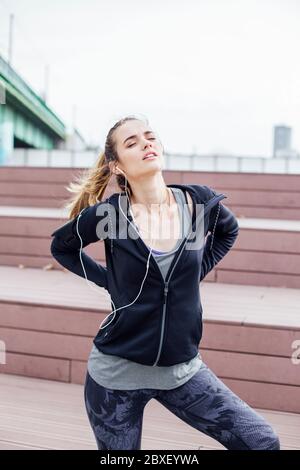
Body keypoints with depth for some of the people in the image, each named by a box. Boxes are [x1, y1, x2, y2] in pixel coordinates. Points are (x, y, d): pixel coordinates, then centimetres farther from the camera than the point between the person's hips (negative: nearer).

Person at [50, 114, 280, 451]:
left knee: (262, 441, -1)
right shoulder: (107, 214, -13)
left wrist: (197, 270, 4)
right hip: (117, 371, -2)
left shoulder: (200, 203, -7)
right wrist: (107, 281, -4)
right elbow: (61, 247, 7)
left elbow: (228, 231, 17)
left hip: (182, 369, 2)